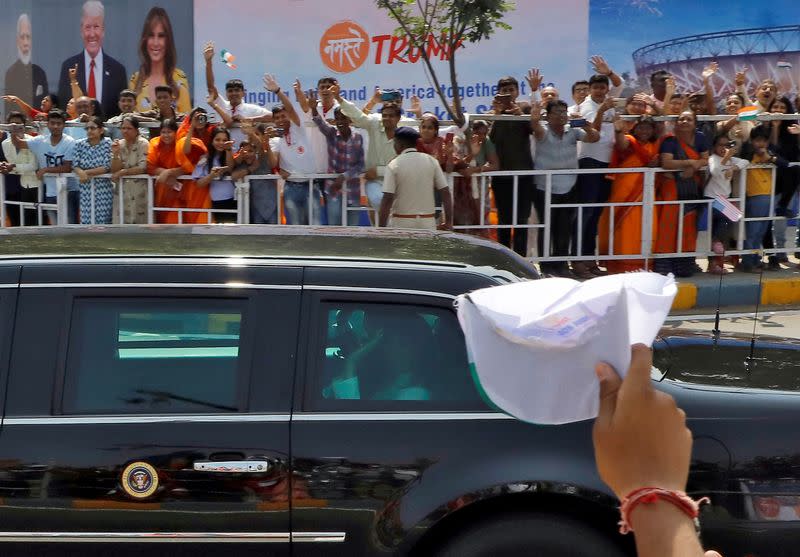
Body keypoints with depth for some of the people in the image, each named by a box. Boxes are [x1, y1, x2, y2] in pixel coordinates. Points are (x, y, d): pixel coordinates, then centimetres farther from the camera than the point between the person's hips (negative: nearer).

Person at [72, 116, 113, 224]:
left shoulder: (107, 143, -4)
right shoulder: (79, 144, 5)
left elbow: (107, 167, -11)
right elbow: (75, 165, 1)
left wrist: (87, 172, -12)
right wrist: (81, 173, -21)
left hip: (103, 189, -3)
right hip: (86, 189, 3)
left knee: (103, 221, -2)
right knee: (86, 221, 3)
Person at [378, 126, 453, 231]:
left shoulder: (393, 165, -5)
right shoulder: (431, 161, 4)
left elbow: (387, 199, -11)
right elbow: (446, 192, 1)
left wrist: (381, 228, -9)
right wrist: (449, 222, 5)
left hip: (402, 223, -3)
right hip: (428, 222, 3)